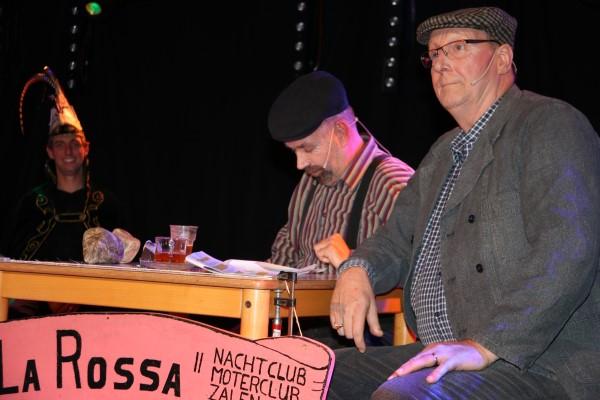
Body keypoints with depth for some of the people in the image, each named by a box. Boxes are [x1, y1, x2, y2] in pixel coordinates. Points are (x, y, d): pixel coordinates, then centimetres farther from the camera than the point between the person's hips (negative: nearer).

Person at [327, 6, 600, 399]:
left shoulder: (550, 124, -8)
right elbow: (398, 237, 24)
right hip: (445, 353, 9)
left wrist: (487, 346, -28)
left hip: (539, 363, -9)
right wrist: (357, 270, 0)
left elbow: (567, 253, -21)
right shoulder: (445, 152, 21)